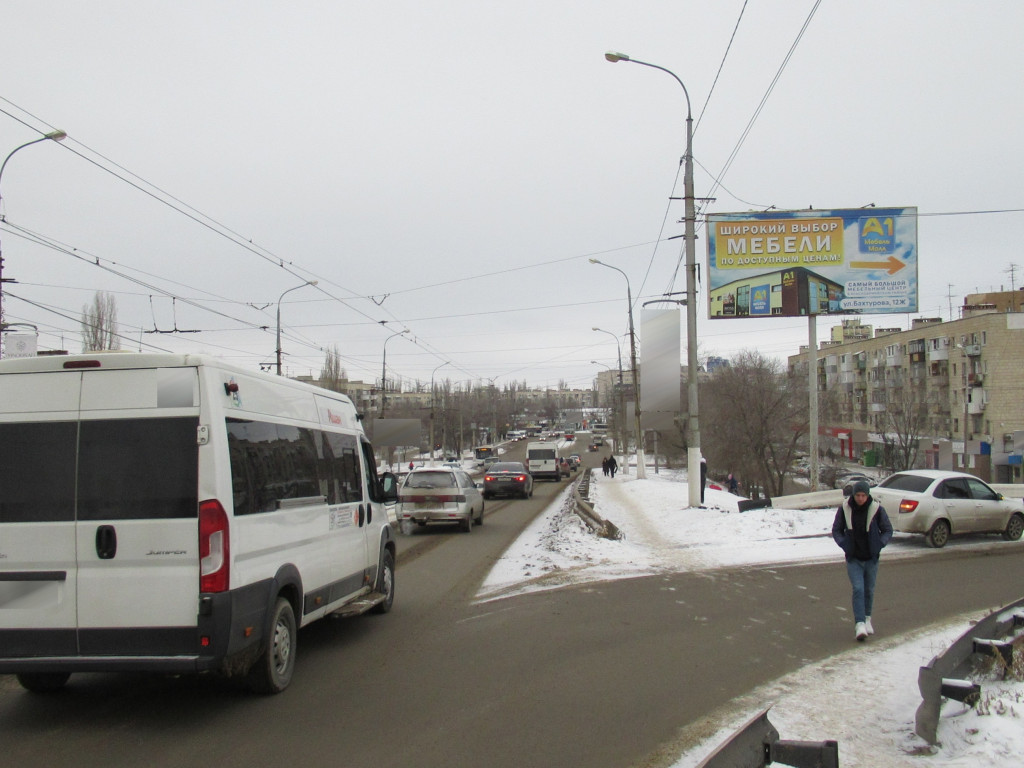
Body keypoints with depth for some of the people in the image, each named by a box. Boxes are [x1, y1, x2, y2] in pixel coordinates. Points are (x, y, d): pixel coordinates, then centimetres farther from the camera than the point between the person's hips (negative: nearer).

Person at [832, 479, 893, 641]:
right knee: (858, 589, -12)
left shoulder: (877, 509, -10)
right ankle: (860, 624, -15)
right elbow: (836, 530, 4)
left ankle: (867, 618, 34)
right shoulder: (844, 509, -8)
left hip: (871, 558, 1)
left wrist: (879, 545, -14)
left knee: (869, 590, 13)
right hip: (853, 558, -1)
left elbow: (888, 530, 1)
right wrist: (844, 545, -11)